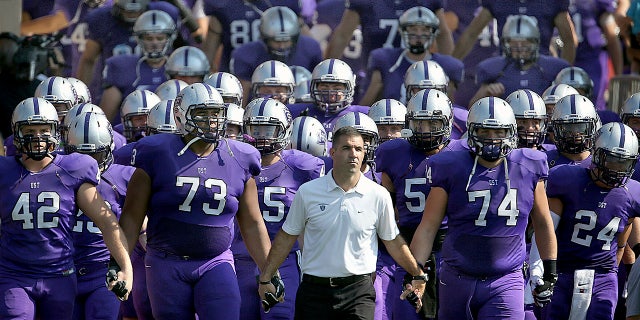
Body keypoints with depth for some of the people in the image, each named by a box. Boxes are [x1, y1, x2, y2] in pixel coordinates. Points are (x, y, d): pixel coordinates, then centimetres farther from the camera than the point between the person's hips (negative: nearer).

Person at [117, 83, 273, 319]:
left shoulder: (238, 161, 6)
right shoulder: (159, 156, -2)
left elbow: (252, 225, 13)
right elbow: (131, 217, 0)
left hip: (216, 264, 1)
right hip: (167, 264, -1)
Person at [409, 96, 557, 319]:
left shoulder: (527, 170, 1)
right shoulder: (452, 170, -3)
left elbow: (543, 224, 15)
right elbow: (428, 228, -1)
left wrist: (550, 272, 17)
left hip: (506, 283, 0)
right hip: (458, 281, 0)